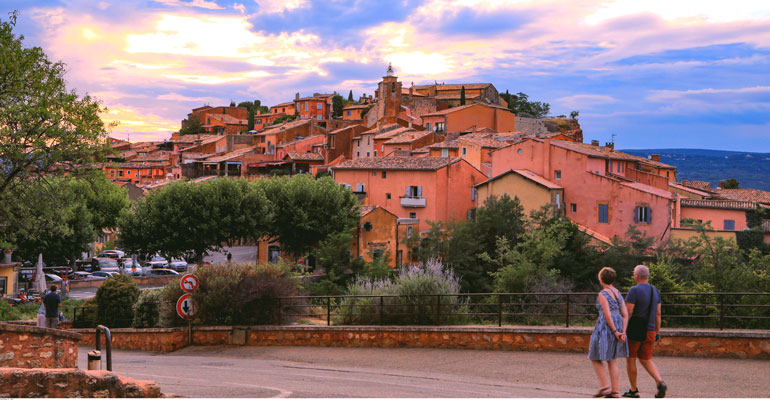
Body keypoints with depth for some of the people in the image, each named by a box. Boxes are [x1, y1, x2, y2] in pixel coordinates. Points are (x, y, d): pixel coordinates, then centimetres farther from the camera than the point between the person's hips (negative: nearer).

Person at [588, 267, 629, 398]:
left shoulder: (603, 294, -12)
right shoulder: (618, 294, 10)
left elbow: (607, 315, -19)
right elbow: (625, 315, 5)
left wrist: (615, 332, -13)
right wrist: (623, 332, -2)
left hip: (605, 328, -7)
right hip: (618, 327, 7)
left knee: (596, 358, 7)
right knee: (613, 361, 10)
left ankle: (604, 386, 0)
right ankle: (614, 392, 8)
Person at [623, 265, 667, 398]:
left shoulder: (634, 290, -16)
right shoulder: (655, 290, 6)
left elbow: (628, 313, -18)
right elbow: (658, 313, 10)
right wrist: (657, 332, 15)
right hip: (649, 332, 6)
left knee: (630, 359, 8)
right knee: (646, 360, 14)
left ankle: (633, 390, 13)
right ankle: (660, 382, -8)